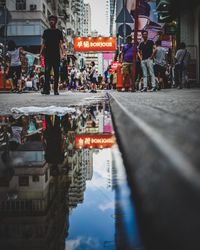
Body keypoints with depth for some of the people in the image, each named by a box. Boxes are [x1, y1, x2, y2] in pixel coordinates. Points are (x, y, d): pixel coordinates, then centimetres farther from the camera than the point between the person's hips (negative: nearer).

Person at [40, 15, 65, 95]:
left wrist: (63, 53, -8)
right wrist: (41, 52, 2)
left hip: (56, 55, 0)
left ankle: (56, 90, 2)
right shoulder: (46, 31, 15)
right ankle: (46, 89, -11)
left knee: (56, 73, 0)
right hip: (48, 54, 0)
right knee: (47, 72, -8)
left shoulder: (59, 32, 11)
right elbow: (43, 43, 13)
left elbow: (61, 43, 5)